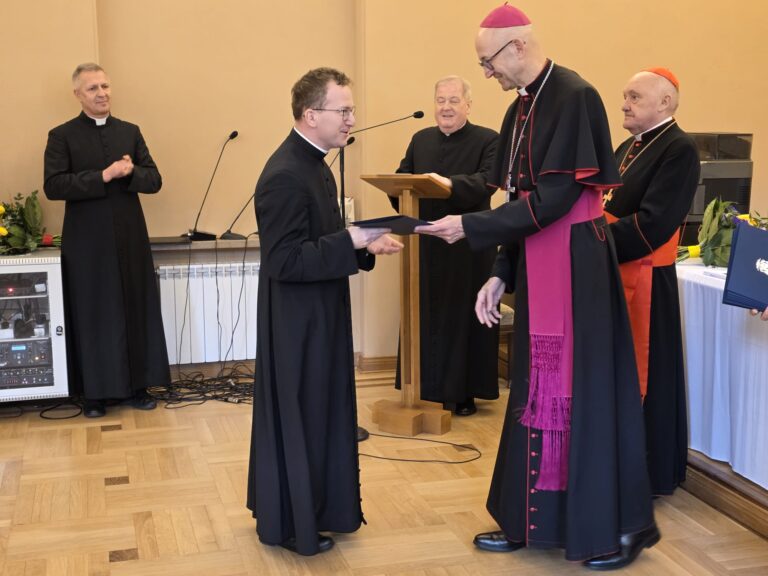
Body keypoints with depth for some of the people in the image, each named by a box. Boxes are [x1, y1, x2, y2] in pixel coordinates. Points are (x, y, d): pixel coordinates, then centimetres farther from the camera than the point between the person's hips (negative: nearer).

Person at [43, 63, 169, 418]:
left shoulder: (130, 132, 10)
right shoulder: (62, 136, -1)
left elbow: (154, 180, 5)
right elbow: (53, 186, -13)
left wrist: (130, 173, -16)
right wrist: (104, 176, -19)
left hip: (130, 239, 3)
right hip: (87, 243, -3)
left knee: (136, 312, 5)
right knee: (92, 316, 3)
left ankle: (136, 385, 15)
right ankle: (94, 392, 13)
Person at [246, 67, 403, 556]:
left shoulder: (313, 163, 9)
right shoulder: (285, 176, -22)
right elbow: (285, 260, -26)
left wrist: (364, 245, 1)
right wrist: (353, 240, -26)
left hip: (319, 315, 10)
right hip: (297, 321, -10)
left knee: (321, 413, 19)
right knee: (298, 418, 3)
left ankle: (317, 507, 34)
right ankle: (290, 523, 20)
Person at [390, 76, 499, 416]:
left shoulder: (488, 141, -3)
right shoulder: (420, 140, 13)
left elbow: (487, 181, -19)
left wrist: (450, 183, -35)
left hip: (468, 245, -4)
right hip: (426, 244, 4)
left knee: (464, 318, 2)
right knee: (426, 317, 9)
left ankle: (463, 392, 13)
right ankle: (425, 386, 21)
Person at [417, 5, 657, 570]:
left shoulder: (576, 97, -15)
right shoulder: (520, 110, 12)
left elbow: (554, 197, -20)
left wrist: (470, 227, -16)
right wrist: (500, 275, 9)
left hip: (575, 265, -8)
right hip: (536, 265, 9)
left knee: (583, 389, -1)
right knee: (537, 390, 13)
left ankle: (614, 528, 15)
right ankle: (533, 518, 24)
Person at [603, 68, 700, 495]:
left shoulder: (679, 150, -13)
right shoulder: (629, 148, 14)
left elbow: (652, 223, -22)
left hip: (644, 279, -8)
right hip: (612, 275, 9)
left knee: (642, 376, 2)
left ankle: (650, 472, 17)